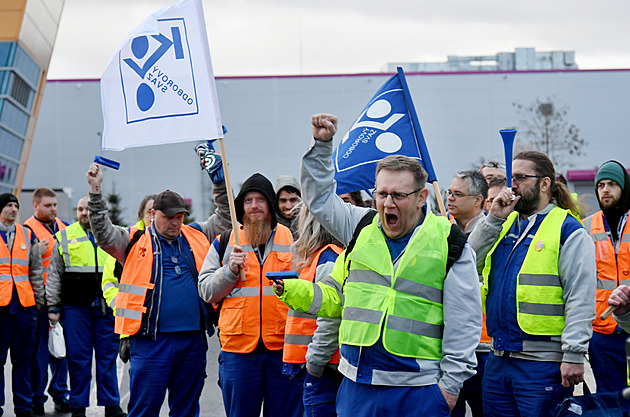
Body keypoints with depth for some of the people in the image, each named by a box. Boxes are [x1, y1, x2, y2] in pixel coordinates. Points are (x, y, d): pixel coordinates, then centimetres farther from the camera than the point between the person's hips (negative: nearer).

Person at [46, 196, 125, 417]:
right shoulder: (64, 237, 7)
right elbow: (54, 276, 7)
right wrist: (53, 307, 1)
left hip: (106, 307, 1)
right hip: (75, 307, -1)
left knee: (108, 356, 4)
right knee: (78, 357, 1)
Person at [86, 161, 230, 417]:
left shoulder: (196, 236, 15)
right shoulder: (135, 242, 5)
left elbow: (225, 218, 20)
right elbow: (103, 233, -6)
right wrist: (96, 191, -15)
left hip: (193, 339, 4)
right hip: (151, 340, -4)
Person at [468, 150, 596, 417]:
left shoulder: (568, 231, -6)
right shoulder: (506, 225, 16)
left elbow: (581, 300, -12)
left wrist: (574, 355, -18)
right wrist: (494, 219, -2)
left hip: (543, 365, -7)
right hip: (498, 361, 7)